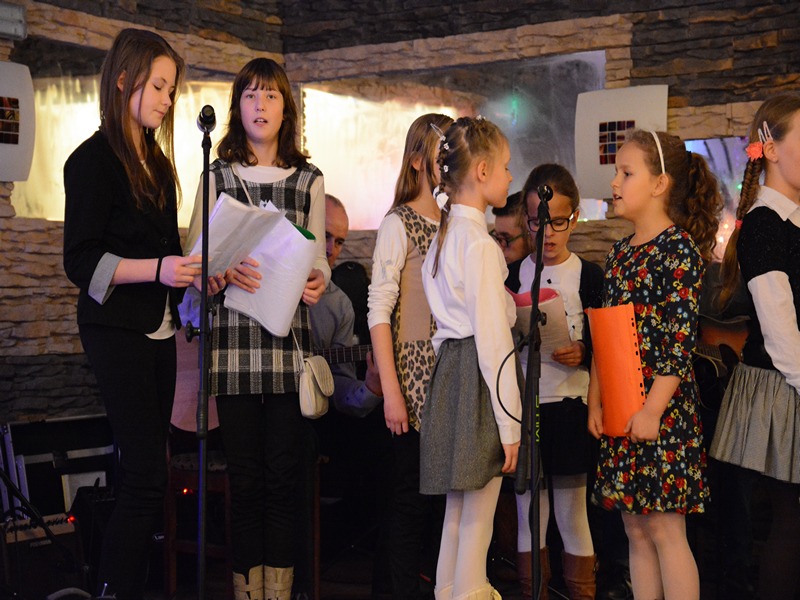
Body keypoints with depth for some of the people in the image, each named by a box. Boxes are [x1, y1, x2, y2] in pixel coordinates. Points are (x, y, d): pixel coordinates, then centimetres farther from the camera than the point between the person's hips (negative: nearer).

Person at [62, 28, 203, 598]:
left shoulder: (157, 162, 17)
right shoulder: (94, 160, -6)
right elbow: (81, 262, -11)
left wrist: (198, 272, 4)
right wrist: (157, 269, -21)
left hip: (159, 330, 7)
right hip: (118, 331, -7)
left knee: (143, 475, 5)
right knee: (147, 477, -11)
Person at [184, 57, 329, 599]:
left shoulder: (309, 181, 13)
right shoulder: (217, 177, 10)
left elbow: (319, 257, 13)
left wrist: (318, 281, -10)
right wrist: (225, 270, -16)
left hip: (290, 338, 1)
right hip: (234, 337, 0)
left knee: (283, 474, 0)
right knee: (245, 477, 0)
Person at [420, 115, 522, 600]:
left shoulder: (443, 234, 12)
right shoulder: (481, 245, -16)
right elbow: (493, 340, -18)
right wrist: (509, 423, -16)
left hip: (448, 370, 9)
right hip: (477, 378, -9)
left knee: (459, 509, 17)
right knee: (478, 518, 0)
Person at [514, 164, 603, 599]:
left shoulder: (588, 275, 0)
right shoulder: (515, 274, 8)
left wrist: (582, 353, -17)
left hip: (569, 405, -3)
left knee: (572, 517, 3)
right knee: (528, 517, 9)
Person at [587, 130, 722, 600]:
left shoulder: (680, 249, -10)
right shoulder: (621, 252, 13)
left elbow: (681, 338, -16)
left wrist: (654, 410, -19)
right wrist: (596, 401, 10)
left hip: (661, 408, -7)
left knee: (665, 529, -3)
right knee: (636, 529, 11)